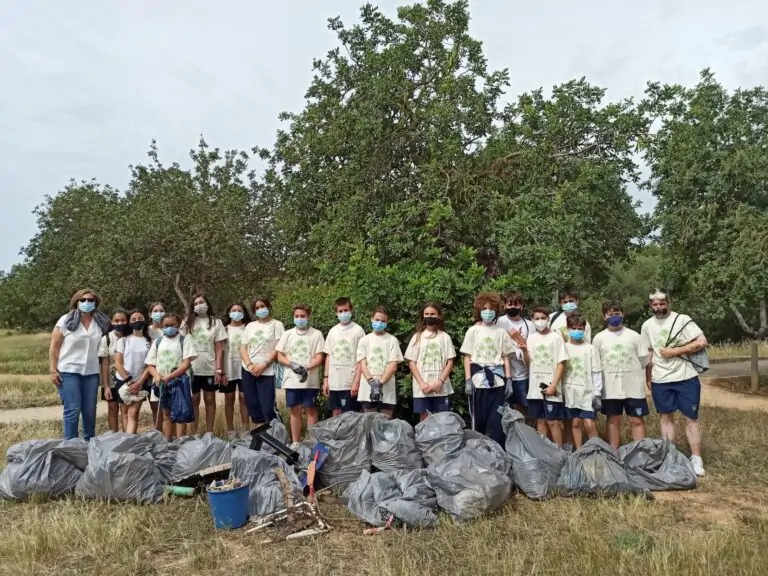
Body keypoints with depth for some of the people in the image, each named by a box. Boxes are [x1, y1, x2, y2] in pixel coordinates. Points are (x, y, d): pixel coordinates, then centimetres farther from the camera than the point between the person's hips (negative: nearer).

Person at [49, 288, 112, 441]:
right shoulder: (66, 321, -3)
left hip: (92, 372, 3)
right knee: (72, 410, -4)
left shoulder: (101, 323, 6)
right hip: (69, 371, -3)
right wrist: (53, 371, -8)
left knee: (90, 410, 10)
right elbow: (54, 347, -2)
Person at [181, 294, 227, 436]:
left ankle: (209, 433, 15)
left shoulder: (216, 322, 3)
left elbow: (219, 349, 0)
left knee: (209, 399, 7)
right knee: (193, 400, 6)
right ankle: (194, 434, 13)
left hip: (210, 368, 0)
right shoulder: (187, 323, 6)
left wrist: (219, 370, -6)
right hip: (191, 369, 0)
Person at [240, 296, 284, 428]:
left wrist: (263, 366, -13)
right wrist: (250, 364, -8)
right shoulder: (250, 326, 13)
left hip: (266, 372, -5)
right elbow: (243, 348, 9)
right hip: (248, 371, 5)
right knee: (252, 405, 7)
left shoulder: (276, 324, 0)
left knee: (267, 407, -10)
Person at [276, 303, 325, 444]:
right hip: (292, 380, 3)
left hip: (310, 380, -2)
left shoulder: (316, 334, 0)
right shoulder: (287, 334, 8)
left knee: (310, 410, 3)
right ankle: (295, 442, 17)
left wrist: (307, 368, -20)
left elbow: (319, 358, -4)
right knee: (295, 410, 8)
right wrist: (292, 364, -11)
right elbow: (280, 357, 6)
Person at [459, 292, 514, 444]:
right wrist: (468, 380, -5)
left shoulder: (501, 332, 6)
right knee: (479, 419, 5)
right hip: (478, 380, -1)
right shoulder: (473, 331, 4)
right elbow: (467, 357, 3)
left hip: (497, 381, 1)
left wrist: (509, 380, 1)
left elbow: (505, 358, 8)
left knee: (496, 420, 1)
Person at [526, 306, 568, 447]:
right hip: (535, 387, 4)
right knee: (540, 421, 10)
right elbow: (528, 362, 9)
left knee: (552, 421, -1)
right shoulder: (531, 338, 9)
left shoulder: (556, 337, -4)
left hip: (550, 387, -4)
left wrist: (554, 385, -13)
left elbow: (562, 363, -7)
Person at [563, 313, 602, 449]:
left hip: (587, 392, -2)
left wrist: (597, 393, -6)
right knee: (575, 423, 9)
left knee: (589, 424, -6)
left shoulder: (590, 348, -1)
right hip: (570, 392, 2)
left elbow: (596, 372, -1)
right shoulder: (564, 348, 3)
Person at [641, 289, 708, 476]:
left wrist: (674, 351, -15)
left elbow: (702, 342, -14)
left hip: (686, 377, -3)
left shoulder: (682, 320, -7)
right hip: (660, 380, 3)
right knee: (666, 417, 11)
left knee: (691, 418, 2)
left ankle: (696, 459, 10)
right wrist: (648, 378, 9)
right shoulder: (647, 325, 5)